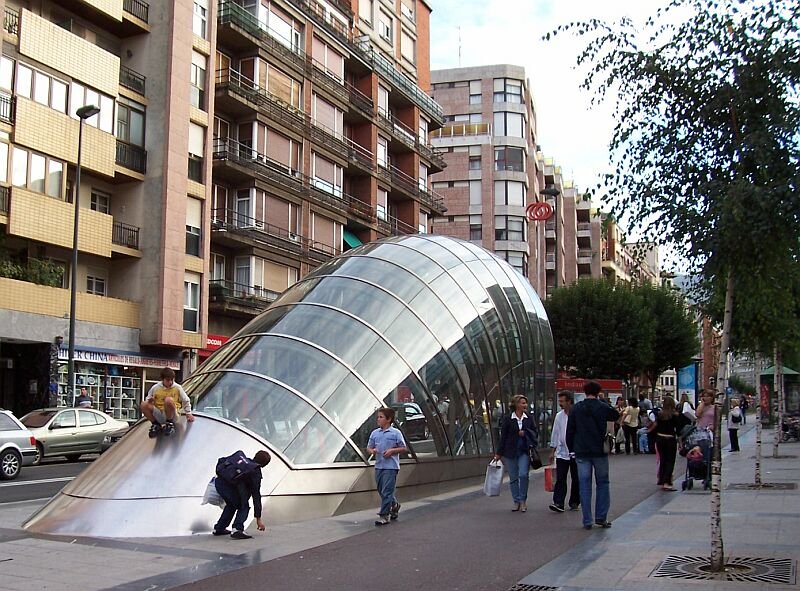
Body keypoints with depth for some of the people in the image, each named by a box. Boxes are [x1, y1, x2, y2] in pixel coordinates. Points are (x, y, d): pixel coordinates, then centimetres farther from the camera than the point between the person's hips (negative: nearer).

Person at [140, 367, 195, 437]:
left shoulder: (177, 388, 2)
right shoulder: (155, 388, 3)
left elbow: (185, 401, 12)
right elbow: (148, 400, 13)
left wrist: (188, 414, 9)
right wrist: (149, 401, -11)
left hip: (171, 415, -3)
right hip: (159, 416, 3)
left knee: (168, 400, -35)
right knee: (143, 405, -25)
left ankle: (170, 423, -11)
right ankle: (156, 425, -1)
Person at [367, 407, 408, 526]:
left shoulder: (395, 433, -6)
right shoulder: (375, 433, 8)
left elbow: (404, 449, -2)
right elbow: (369, 448, 14)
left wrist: (392, 451, -15)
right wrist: (371, 451, -9)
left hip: (391, 466, -6)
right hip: (379, 466, 6)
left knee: (386, 491, -8)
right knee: (381, 490, 15)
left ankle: (384, 515, -2)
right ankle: (394, 505, 39)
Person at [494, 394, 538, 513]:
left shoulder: (529, 418, 7)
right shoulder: (507, 419, -2)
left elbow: (535, 433, 12)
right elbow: (503, 436, 0)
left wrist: (525, 432, -8)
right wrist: (499, 453, 0)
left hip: (524, 451, 1)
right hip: (510, 452, -1)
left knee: (523, 475, -13)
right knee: (513, 478, 5)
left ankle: (523, 500, 4)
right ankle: (516, 501, 17)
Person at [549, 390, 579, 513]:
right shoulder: (559, 416, 6)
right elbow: (555, 434, 12)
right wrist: (552, 451, 11)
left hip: (575, 452, -3)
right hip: (561, 452, 3)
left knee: (576, 480, 8)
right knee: (560, 479, -5)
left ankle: (574, 503, 20)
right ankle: (558, 503, -9)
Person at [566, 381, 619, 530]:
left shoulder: (576, 409, 1)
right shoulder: (603, 407, -4)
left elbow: (569, 431, 2)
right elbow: (616, 416, 17)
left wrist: (571, 448, 11)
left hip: (581, 452, 1)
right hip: (599, 451, -1)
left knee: (584, 485, 3)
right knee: (602, 483, 11)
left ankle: (587, 520, 2)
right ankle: (601, 517, 7)